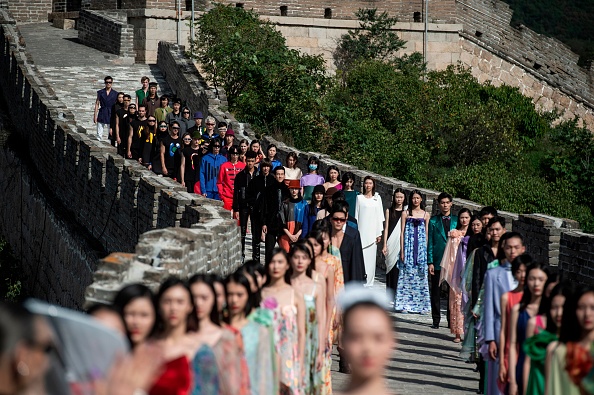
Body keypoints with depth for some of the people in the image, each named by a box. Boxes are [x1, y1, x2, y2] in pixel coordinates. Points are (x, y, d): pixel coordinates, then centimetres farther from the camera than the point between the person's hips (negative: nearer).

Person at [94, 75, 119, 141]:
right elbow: (97, 104, 7)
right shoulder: (100, 92, 6)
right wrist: (95, 115, 2)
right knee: (99, 134, -2)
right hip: (102, 115, 1)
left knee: (111, 134, -3)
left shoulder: (115, 93, 4)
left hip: (111, 115, -1)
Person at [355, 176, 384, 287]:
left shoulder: (377, 198, 9)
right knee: (361, 256, -7)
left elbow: (379, 216, 9)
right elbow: (356, 215, 5)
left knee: (371, 257, 1)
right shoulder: (359, 198, 5)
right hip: (361, 232, -1)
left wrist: (379, 233, 4)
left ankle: (369, 282, 6)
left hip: (372, 232, 1)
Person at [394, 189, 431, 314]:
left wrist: (427, 250, 2)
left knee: (421, 274, -1)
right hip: (408, 245, -1)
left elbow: (427, 233, 9)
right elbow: (402, 232, 4)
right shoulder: (405, 213, 6)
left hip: (421, 245, 1)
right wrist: (402, 251, -3)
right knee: (407, 273, -2)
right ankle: (405, 304, 2)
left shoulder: (426, 215, 8)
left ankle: (421, 304, 3)